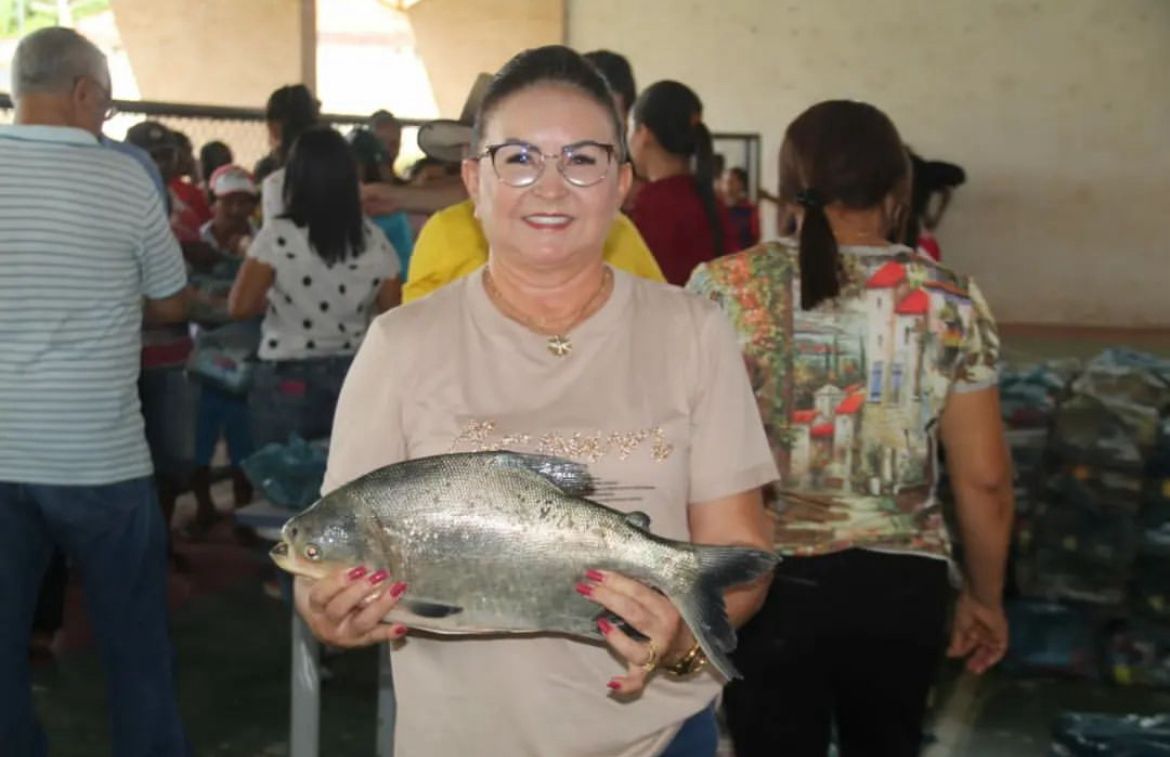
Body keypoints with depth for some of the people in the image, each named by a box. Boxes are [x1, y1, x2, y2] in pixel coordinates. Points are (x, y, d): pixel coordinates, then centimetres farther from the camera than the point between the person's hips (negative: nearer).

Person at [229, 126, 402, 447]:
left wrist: (273, 300, 8)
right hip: (352, 377, 3)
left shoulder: (278, 235, -10)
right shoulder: (375, 240, 0)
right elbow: (392, 315, 1)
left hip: (286, 379, -3)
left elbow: (240, 306, -10)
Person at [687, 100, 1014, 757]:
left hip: (765, 579, -1)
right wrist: (985, 595, 12)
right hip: (902, 584, 2)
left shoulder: (725, 288, -7)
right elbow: (985, 478, -2)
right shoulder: (952, 303, -5)